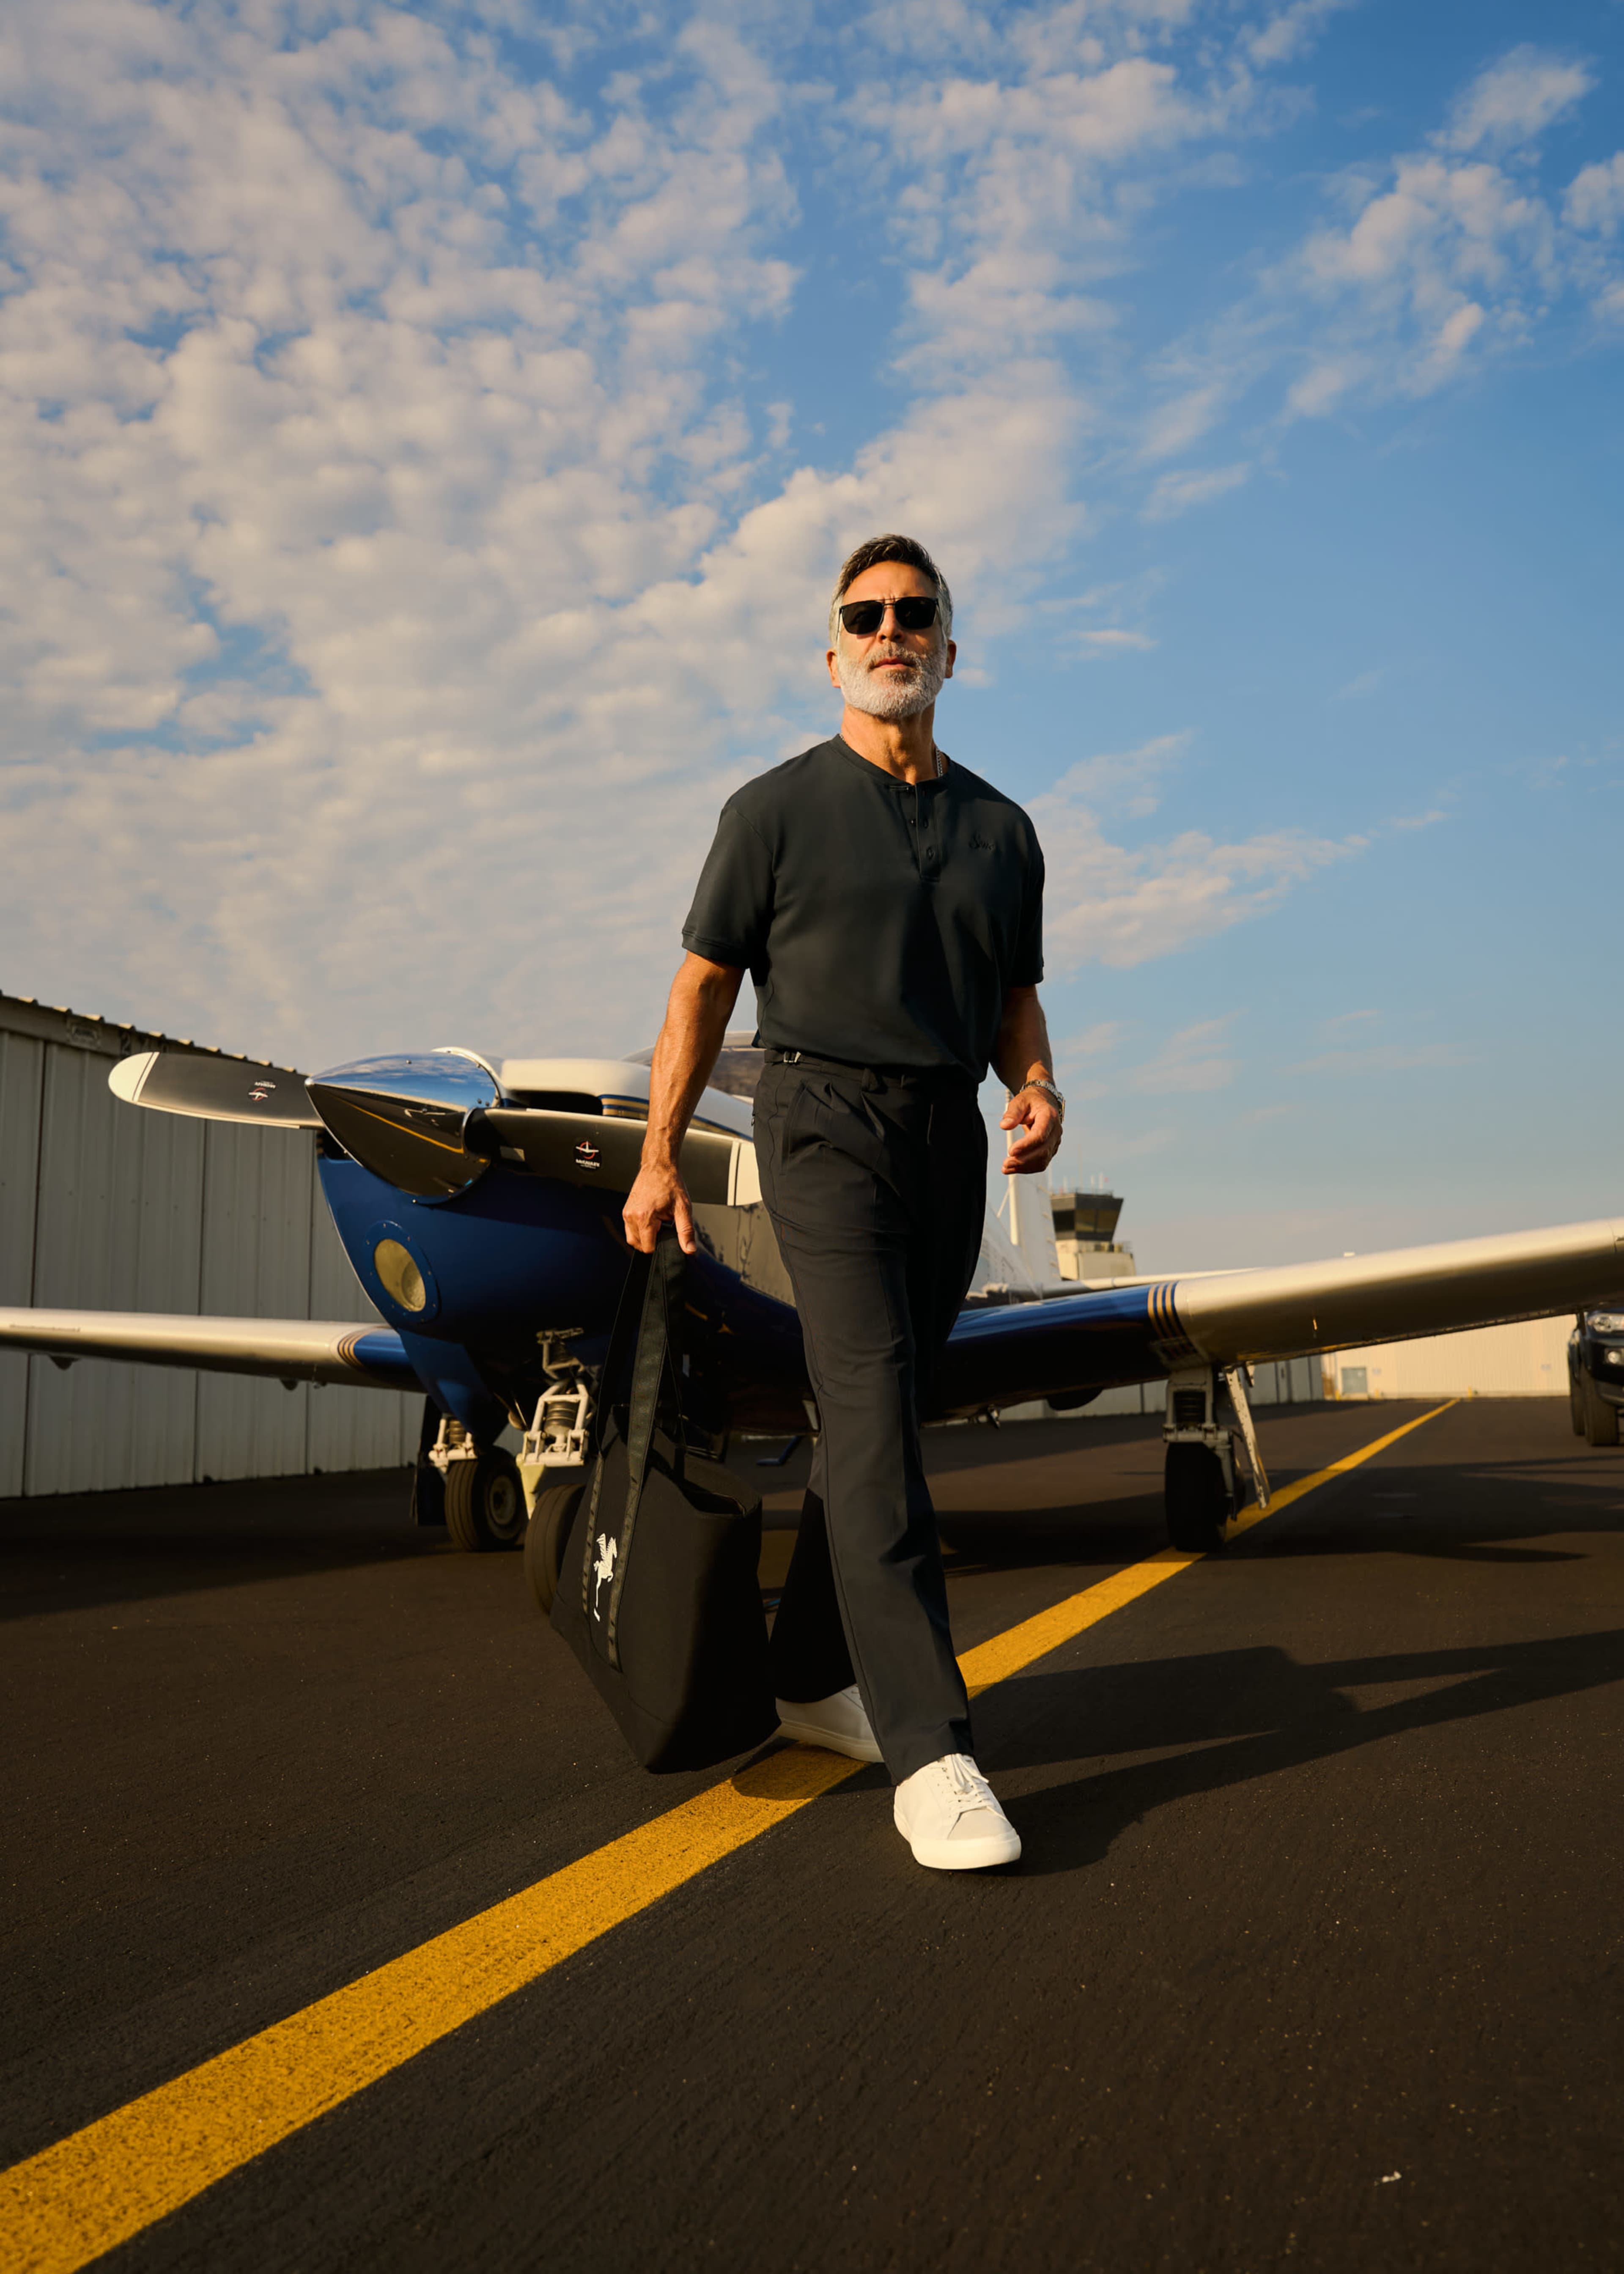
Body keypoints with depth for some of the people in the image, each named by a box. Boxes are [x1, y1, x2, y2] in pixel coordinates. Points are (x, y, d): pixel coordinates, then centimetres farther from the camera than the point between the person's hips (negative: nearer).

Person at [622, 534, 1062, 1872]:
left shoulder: (1002, 832, 14)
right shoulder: (778, 809, 2)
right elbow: (703, 989, 3)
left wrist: (1039, 1088, -3)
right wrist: (659, 1158, 0)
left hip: (950, 1134, 5)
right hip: (825, 1120, -5)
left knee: (879, 1411, 9)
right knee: (874, 1410, -16)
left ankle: (811, 1679, 24)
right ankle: (930, 1750, -19)